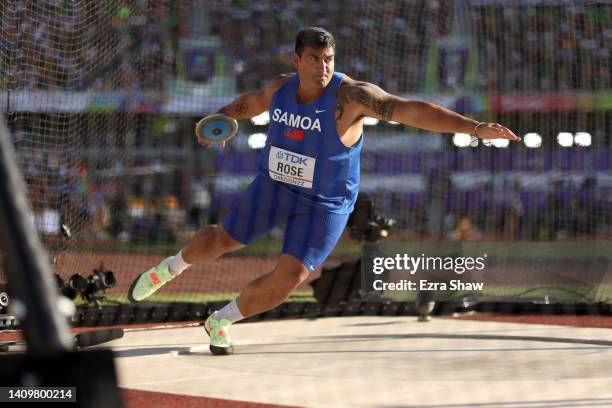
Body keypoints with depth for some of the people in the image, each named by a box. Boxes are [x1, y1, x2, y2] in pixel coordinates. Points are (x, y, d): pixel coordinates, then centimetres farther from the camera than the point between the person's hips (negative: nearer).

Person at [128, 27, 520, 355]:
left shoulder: (352, 95, -26)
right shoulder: (282, 87, -9)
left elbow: (414, 111, -37)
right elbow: (252, 102, 17)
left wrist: (476, 127, -45)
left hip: (325, 204, -4)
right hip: (274, 186, 4)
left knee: (289, 277, -12)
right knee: (222, 241, 16)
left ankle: (220, 322, 12)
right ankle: (168, 269, 47)